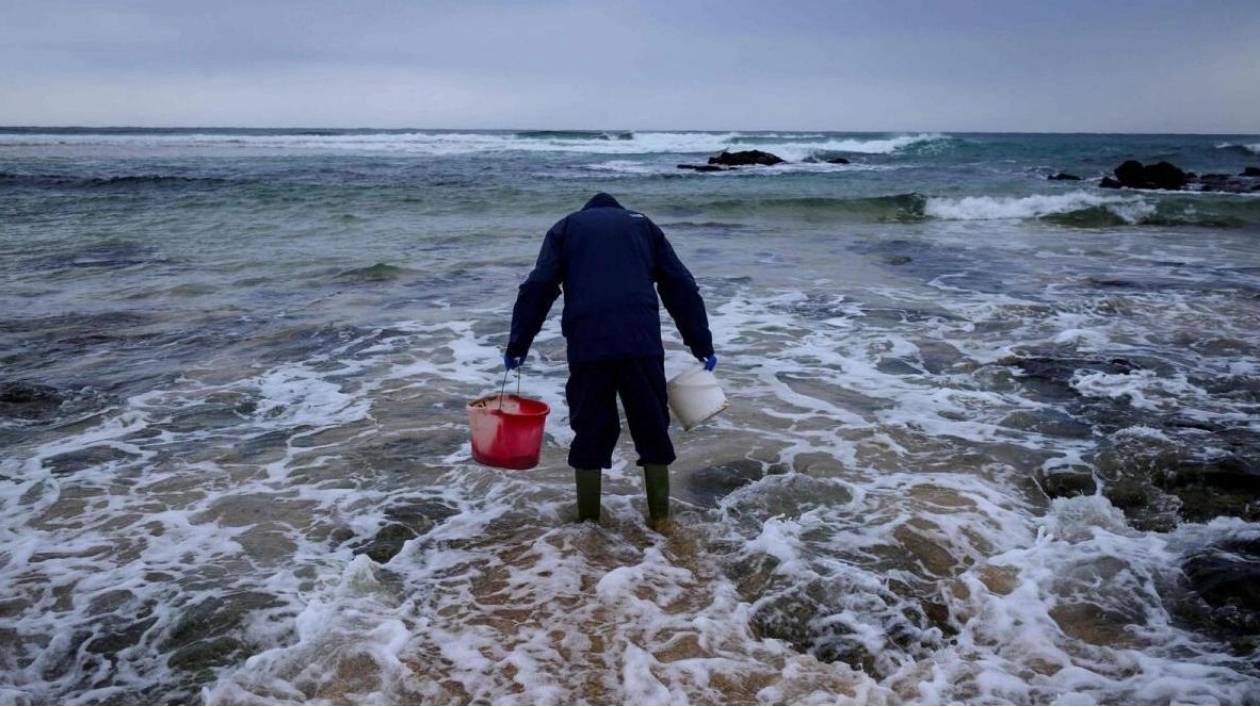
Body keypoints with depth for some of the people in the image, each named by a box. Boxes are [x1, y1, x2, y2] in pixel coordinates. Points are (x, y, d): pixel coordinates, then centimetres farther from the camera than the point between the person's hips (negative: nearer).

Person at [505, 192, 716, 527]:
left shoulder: (566, 227, 23)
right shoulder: (643, 224, 25)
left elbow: (537, 288, 9)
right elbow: (682, 287, 17)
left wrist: (517, 345, 11)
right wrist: (702, 345, 19)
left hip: (586, 345, 0)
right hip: (642, 342, 1)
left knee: (591, 431, 12)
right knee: (652, 429, 14)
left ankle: (588, 519, 19)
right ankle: (660, 516, 19)